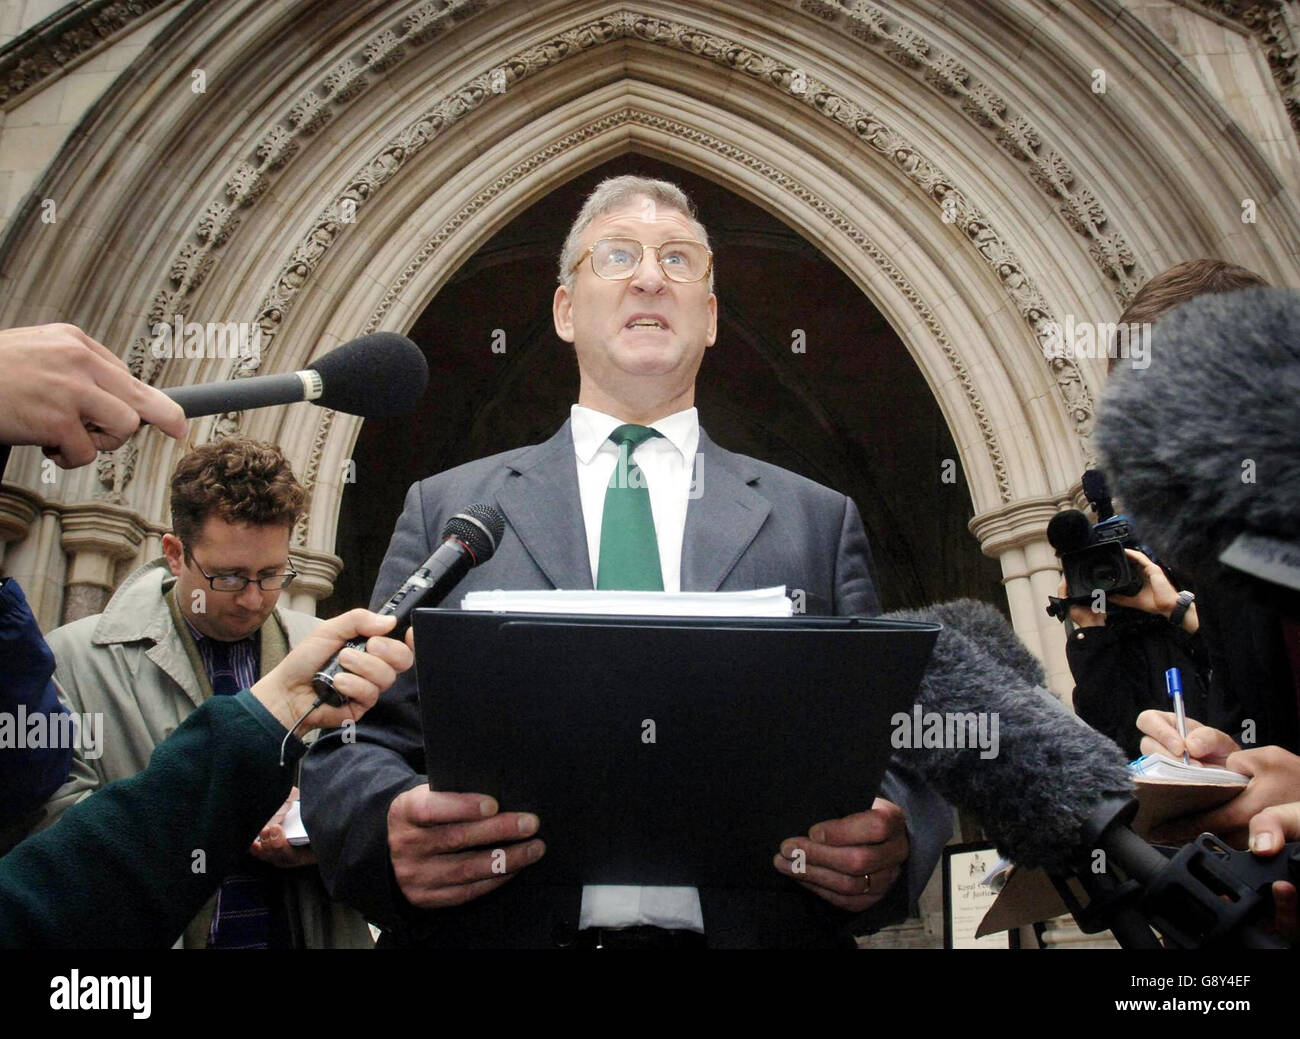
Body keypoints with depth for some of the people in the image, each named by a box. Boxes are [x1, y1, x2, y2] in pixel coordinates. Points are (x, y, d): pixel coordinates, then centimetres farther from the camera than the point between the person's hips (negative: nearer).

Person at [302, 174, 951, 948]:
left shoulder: (820, 521, 6)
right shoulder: (446, 508, 6)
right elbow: (353, 743, 3)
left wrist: (891, 841, -17)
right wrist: (391, 827, -19)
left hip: (751, 926, 1)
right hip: (501, 927, 1)